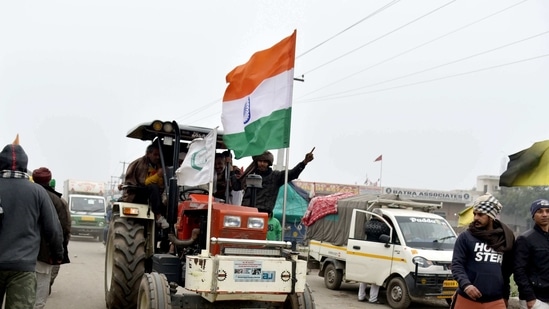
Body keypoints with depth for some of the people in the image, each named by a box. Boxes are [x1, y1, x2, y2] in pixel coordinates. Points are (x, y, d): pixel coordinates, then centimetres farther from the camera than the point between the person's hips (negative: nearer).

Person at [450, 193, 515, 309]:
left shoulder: (506, 238, 9)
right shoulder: (465, 237, -1)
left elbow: (507, 269, 17)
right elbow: (457, 265, -7)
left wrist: (506, 295, 21)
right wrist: (466, 285, -24)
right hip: (467, 299, -2)